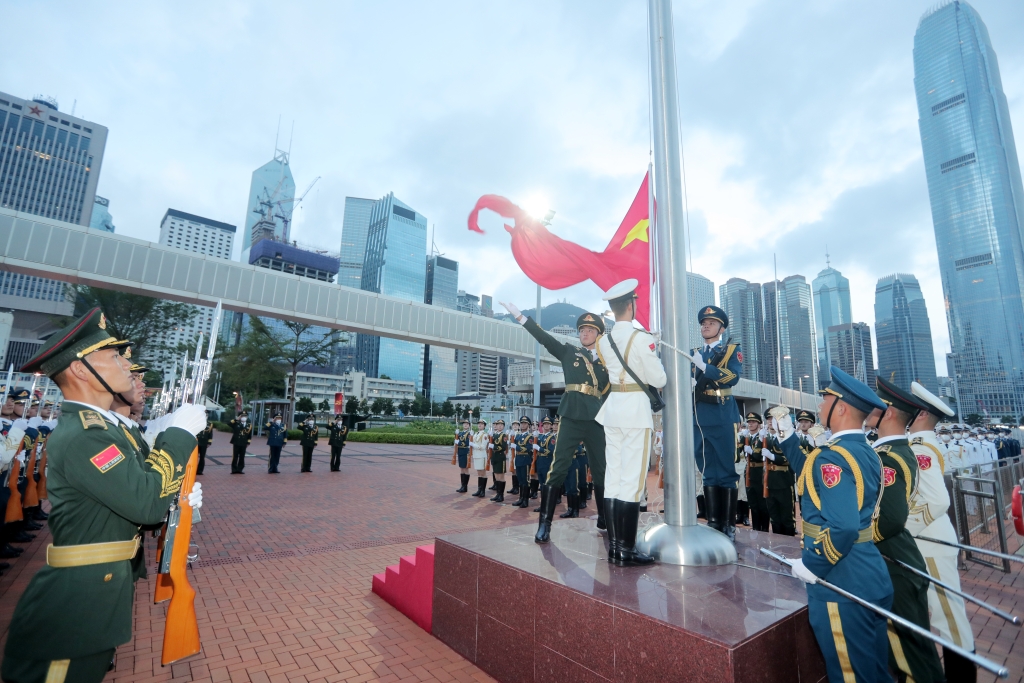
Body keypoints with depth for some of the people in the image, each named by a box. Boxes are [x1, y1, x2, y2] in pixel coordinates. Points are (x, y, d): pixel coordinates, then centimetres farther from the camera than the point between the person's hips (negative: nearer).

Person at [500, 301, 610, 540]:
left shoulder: (607, 361, 15)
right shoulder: (569, 352, 10)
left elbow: (611, 391, 16)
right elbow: (543, 337, 2)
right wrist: (518, 314, -4)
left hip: (596, 421, 3)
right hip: (571, 418, -3)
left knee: (602, 470, 10)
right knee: (558, 469, -8)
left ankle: (604, 519, 28)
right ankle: (545, 523, -2)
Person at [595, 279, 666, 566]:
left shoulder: (603, 341, 9)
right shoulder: (641, 338, -11)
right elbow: (659, 380, -7)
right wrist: (660, 367, 12)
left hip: (612, 407, 7)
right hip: (636, 407, -7)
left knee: (613, 476, 9)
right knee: (632, 478, -2)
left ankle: (614, 545, 17)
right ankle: (627, 549, 5)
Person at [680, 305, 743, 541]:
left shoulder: (732, 350, 8)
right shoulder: (693, 354, 19)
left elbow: (733, 377, -10)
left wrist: (705, 366, -21)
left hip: (722, 417, -3)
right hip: (699, 418, 4)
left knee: (727, 471, 0)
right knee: (708, 471, 7)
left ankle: (729, 524, 7)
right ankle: (713, 522, 14)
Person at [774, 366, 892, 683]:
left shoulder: (833, 456, -24)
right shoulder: (865, 452, 5)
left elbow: (842, 527, -32)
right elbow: (815, 479, 16)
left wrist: (811, 565, -19)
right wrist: (788, 437, 14)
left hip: (842, 586, -9)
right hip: (870, 577, 9)